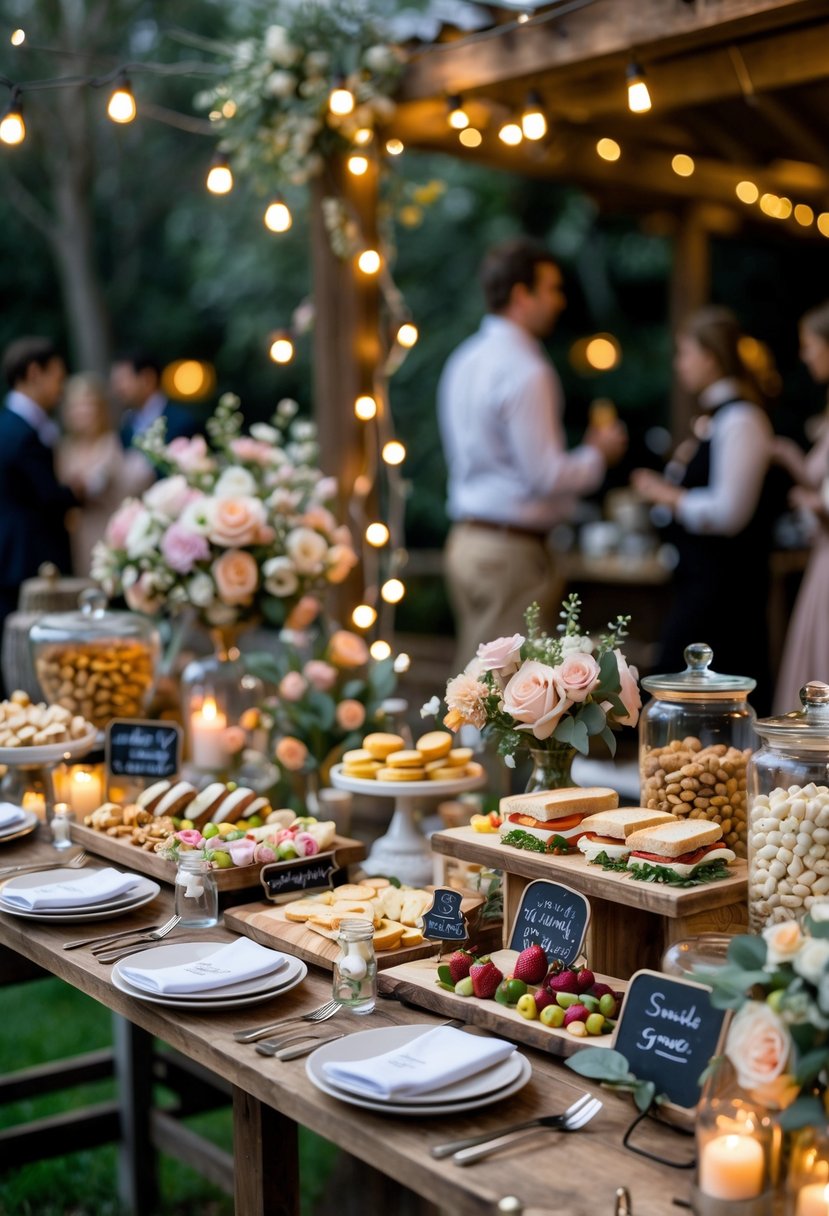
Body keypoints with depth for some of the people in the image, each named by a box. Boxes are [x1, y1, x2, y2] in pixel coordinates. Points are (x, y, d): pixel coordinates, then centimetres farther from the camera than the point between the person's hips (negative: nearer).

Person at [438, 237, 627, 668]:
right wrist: (598, 455, -1)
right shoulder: (525, 371, -16)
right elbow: (545, 476, -19)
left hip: (466, 540, 9)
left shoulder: (465, 361, 13)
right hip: (511, 551, -9)